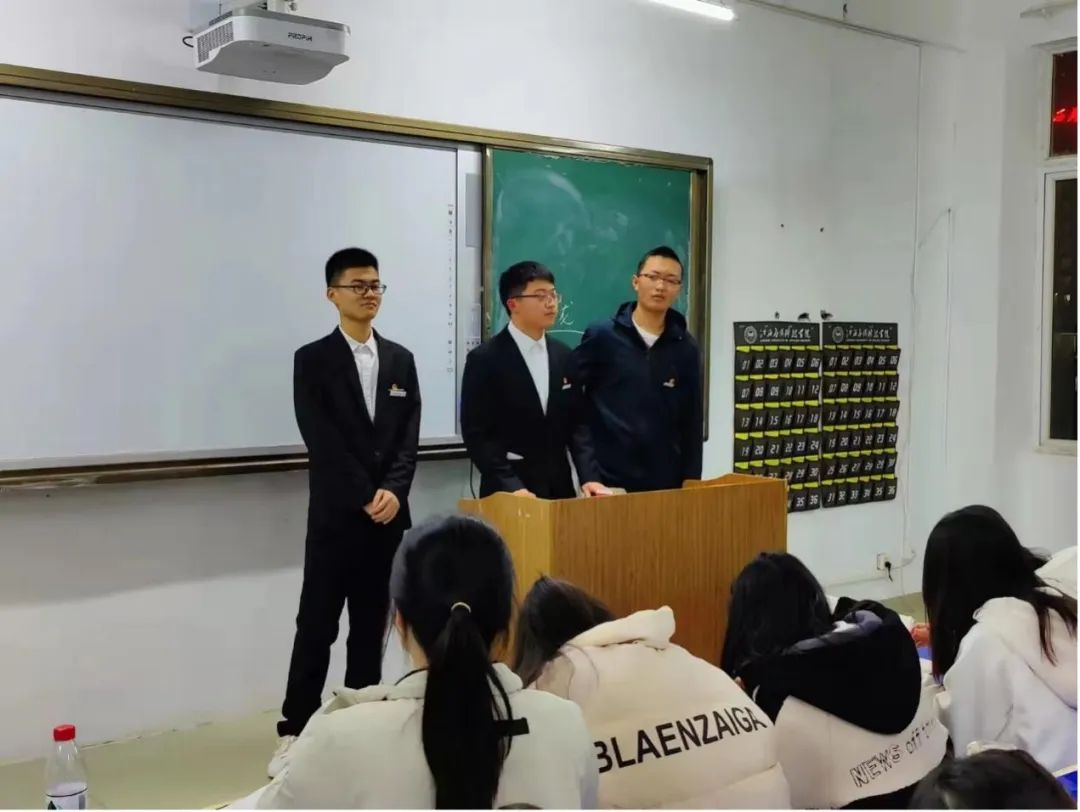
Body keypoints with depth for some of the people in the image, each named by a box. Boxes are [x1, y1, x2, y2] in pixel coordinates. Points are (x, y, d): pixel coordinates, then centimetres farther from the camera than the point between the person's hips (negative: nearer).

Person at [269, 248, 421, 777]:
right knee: (317, 626, -1)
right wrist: (365, 497, -14)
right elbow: (322, 441, -10)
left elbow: (408, 438, 4)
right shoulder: (312, 361, -1)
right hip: (336, 514, -4)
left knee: (371, 625, 10)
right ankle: (295, 733, 8)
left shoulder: (401, 360, 11)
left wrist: (393, 490, -11)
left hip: (388, 513, 4)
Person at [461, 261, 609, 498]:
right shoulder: (484, 359, -8)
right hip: (509, 492, -4)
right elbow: (477, 433, -11)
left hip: (559, 487, 5)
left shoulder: (563, 355, 8)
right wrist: (511, 485, -19)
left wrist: (588, 476, -5)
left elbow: (576, 422, 8)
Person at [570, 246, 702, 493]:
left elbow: (692, 422, 8)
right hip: (608, 478, -3)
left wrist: (691, 480, 4)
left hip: (666, 480, 3)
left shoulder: (686, 348, 6)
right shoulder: (601, 336, -3)